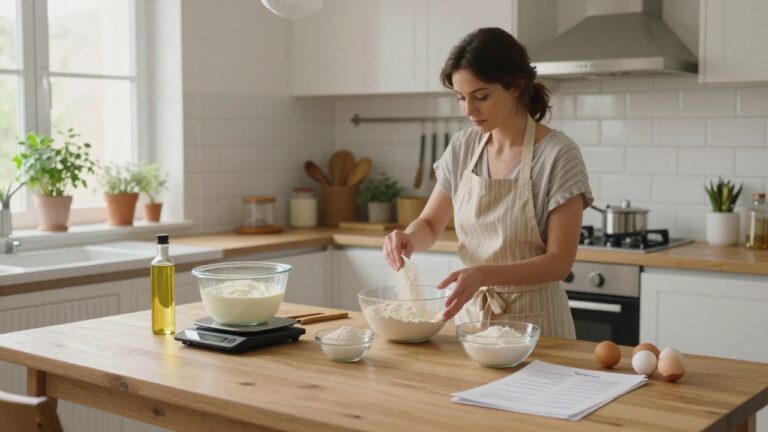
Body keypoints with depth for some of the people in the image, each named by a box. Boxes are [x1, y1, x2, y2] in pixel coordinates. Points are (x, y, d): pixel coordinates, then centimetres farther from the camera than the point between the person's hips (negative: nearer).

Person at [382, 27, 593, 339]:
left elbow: (559, 261, -18)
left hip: (532, 321, -4)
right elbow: (429, 225, 9)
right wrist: (407, 237, -15)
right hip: (470, 312, 5)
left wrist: (482, 274, -32)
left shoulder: (558, 155, -17)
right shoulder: (462, 148, -1)